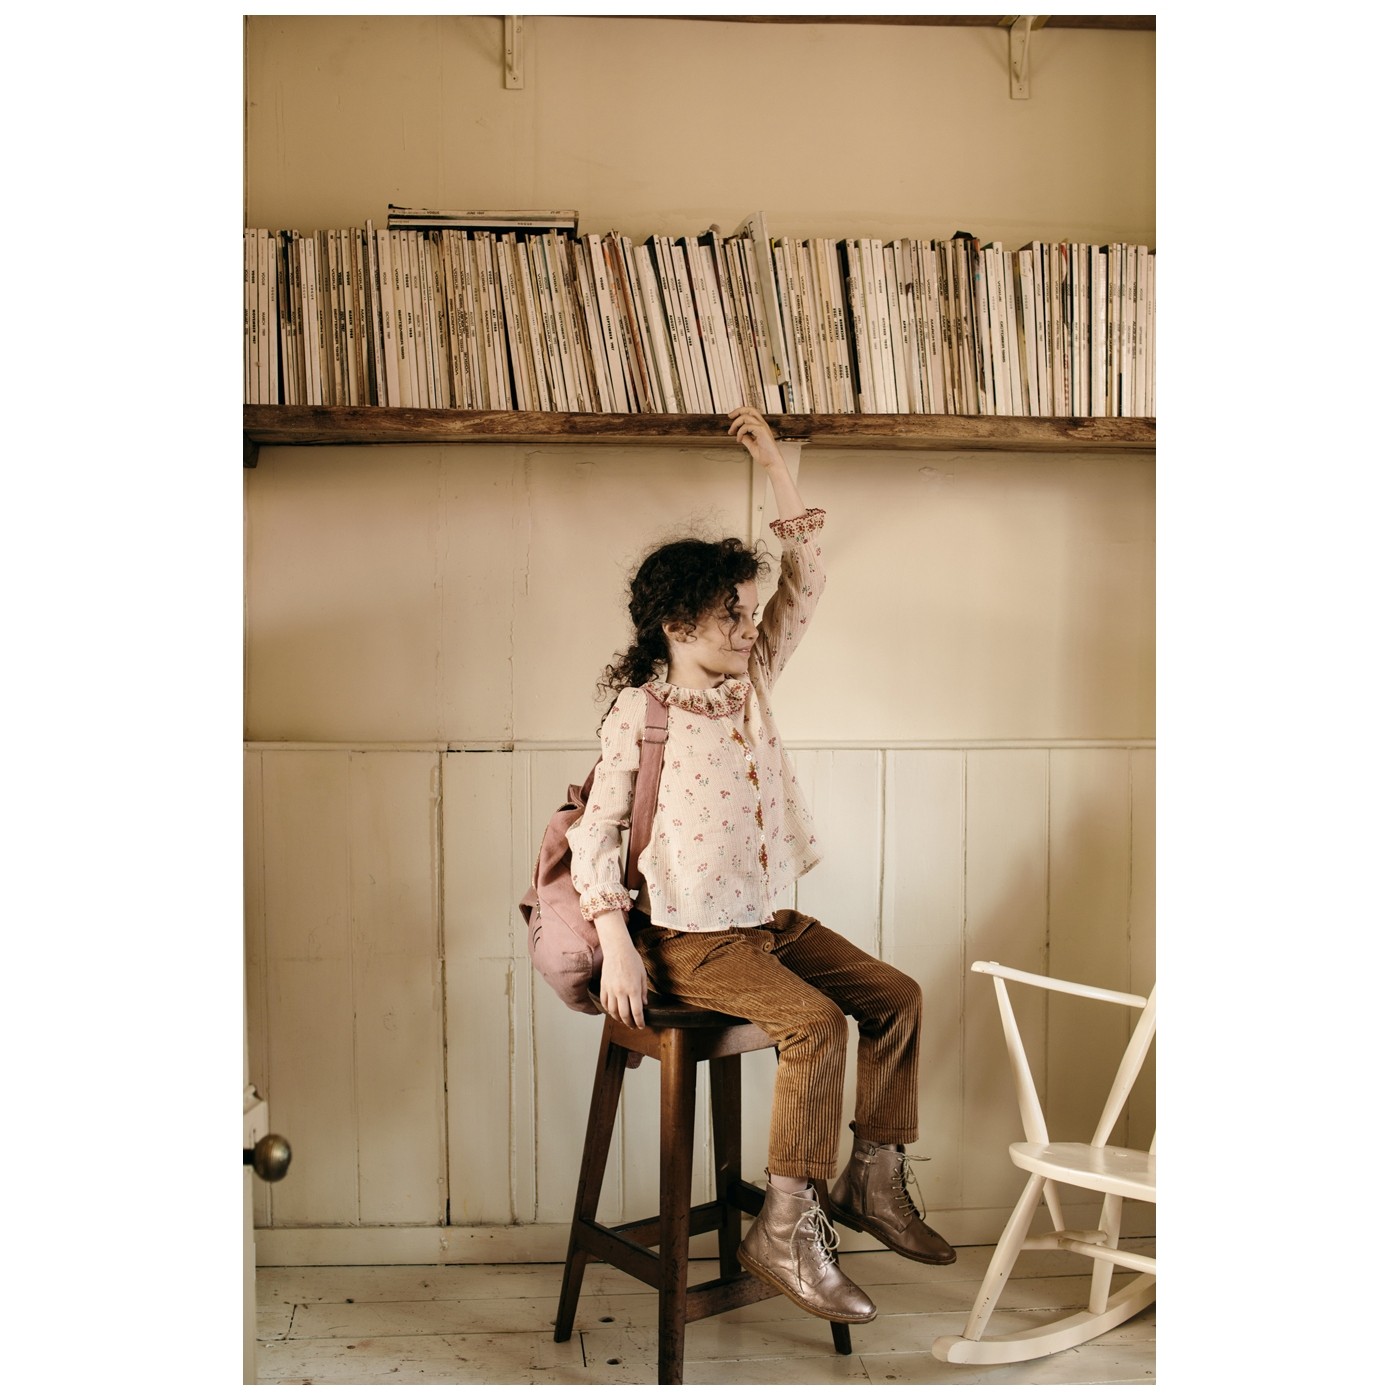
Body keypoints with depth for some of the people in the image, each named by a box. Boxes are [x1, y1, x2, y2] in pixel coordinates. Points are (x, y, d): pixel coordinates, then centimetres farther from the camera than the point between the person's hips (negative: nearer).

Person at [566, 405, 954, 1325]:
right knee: (817, 1024, -26)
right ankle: (787, 1231, -15)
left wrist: (777, 468, 2)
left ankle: (872, 1180, 13)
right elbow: (597, 830, -10)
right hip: (689, 938, -7)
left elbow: (806, 586, 8)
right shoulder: (640, 713, -10)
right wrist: (617, 948, -17)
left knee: (898, 997, 0)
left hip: (772, 918, 7)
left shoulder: (752, 681, 7)